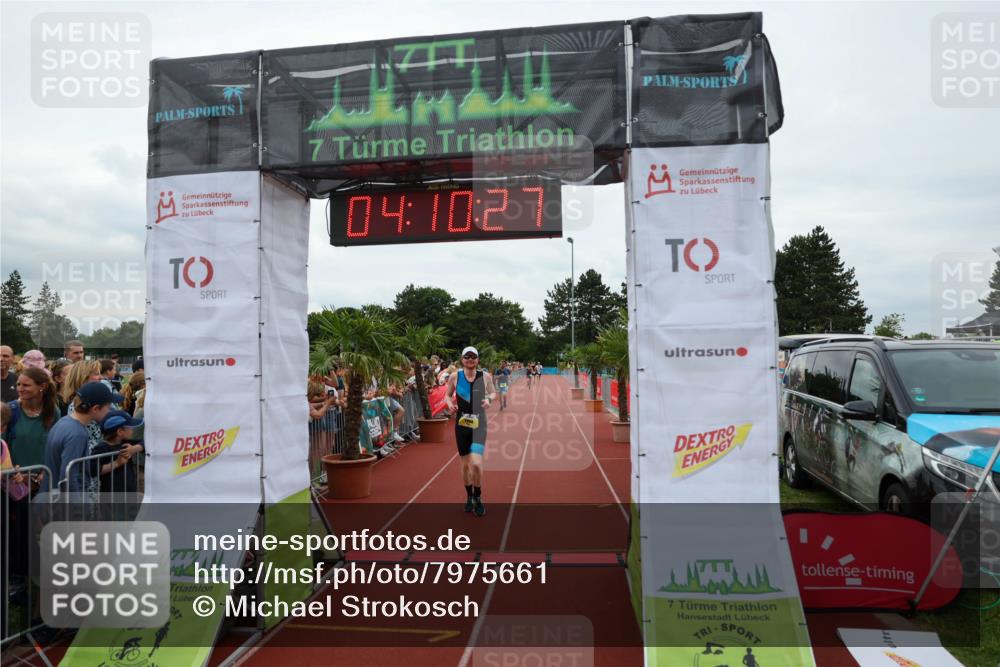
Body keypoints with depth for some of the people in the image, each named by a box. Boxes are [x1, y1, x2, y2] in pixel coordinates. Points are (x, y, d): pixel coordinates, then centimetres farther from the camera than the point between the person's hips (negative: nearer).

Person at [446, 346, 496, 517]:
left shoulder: (485, 376, -4)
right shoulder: (455, 377, -3)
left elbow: (493, 392, 11)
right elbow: (448, 395, 10)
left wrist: (489, 399, -11)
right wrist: (450, 403, -11)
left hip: (479, 424, -1)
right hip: (461, 424, 2)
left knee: (476, 464, -15)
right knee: (465, 464, 11)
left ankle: (478, 498, 8)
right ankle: (469, 497, 34)